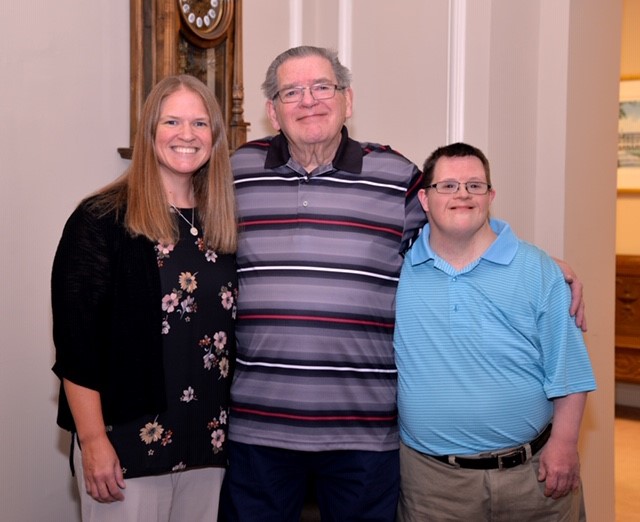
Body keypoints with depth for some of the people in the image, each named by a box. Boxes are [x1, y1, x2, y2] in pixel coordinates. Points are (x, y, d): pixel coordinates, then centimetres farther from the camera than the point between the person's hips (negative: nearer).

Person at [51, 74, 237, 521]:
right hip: (127, 441, -5)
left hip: (209, 442, 5)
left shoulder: (224, 225, 7)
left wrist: (237, 427, 8)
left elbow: (232, 330, 11)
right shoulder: (103, 219, -8)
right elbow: (76, 335, -11)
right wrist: (92, 440, -14)